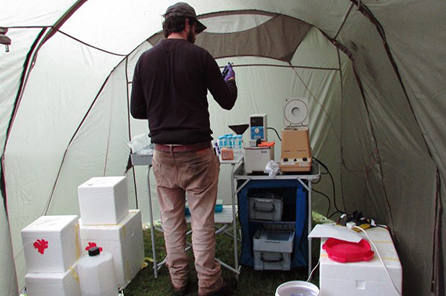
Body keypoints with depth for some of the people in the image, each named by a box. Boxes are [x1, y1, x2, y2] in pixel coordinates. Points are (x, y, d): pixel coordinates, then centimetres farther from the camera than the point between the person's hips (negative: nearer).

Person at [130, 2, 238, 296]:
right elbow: (227, 101, 0)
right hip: (196, 153, -3)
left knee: (171, 219, 15)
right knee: (202, 220, 7)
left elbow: (137, 110, 8)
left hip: (163, 154, 4)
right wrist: (230, 80, 21)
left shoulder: (146, 59, 4)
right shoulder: (199, 56, -6)